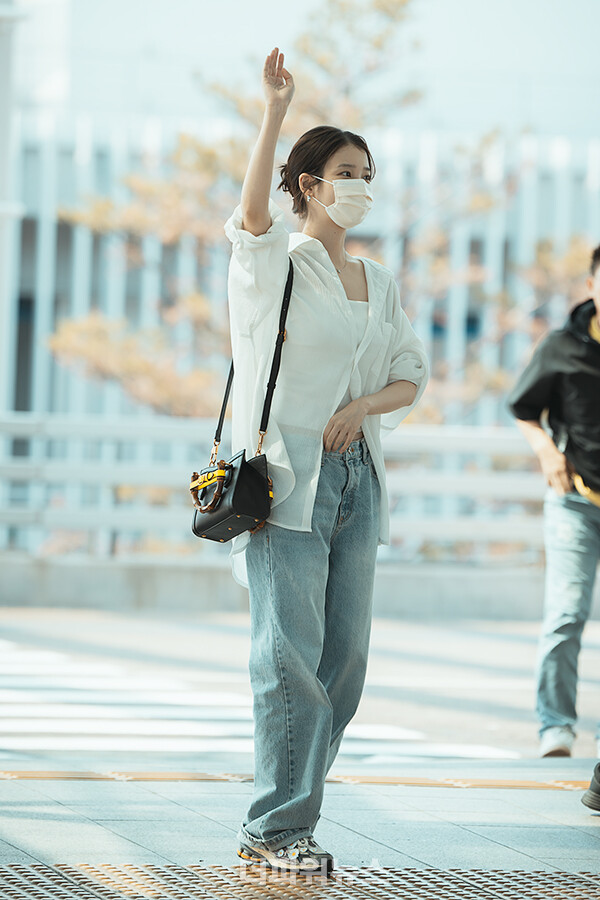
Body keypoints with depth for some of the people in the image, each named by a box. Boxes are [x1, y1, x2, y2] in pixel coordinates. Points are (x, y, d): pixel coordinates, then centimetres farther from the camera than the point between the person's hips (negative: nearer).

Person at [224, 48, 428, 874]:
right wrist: (275, 113, -30)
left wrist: (364, 405, -6)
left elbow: (412, 376, 16)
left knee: (344, 657, 4)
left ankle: (287, 816, 13)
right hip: (286, 473, -6)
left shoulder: (380, 282, 18)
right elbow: (253, 213, -23)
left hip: (355, 473, 6)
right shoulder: (275, 262, -1)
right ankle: (274, 828, -8)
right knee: (292, 652, -11)